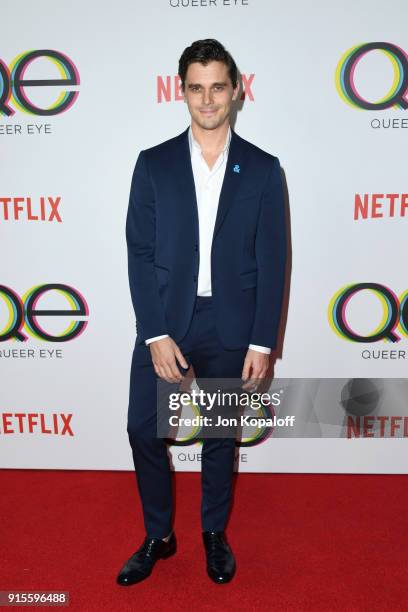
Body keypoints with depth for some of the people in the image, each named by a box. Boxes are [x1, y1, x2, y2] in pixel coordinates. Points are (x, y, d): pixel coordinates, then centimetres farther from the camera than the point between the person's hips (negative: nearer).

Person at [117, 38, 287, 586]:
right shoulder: (153, 164, 1)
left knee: (221, 436, 14)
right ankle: (158, 536, 31)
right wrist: (156, 334, -11)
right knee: (144, 430, 5)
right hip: (164, 321, 1)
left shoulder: (262, 169, 0)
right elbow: (139, 253, -3)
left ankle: (215, 534, 38)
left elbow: (271, 262, -1)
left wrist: (262, 342, -6)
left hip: (230, 327, 0)